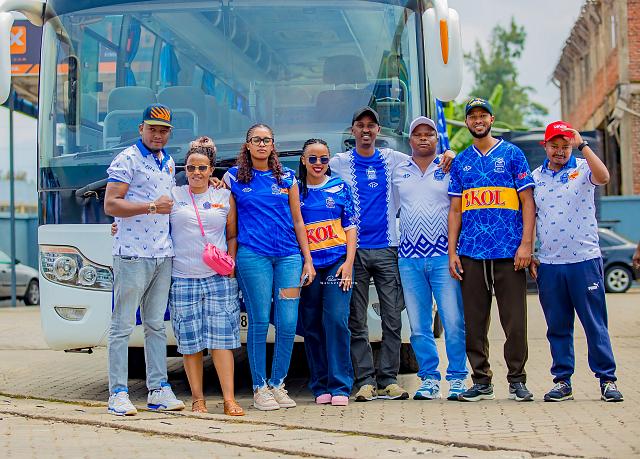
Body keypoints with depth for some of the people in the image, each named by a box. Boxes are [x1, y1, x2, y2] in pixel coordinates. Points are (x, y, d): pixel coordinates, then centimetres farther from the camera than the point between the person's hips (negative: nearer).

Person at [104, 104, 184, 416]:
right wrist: (151, 207, -18)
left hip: (163, 255, 7)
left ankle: (158, 390, 13)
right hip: (132, 253, -7)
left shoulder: (169, 162, 18)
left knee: (156, 325, 9)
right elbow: (110, 205, -11)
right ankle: (118, 394, -1)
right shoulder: (127, 160, -4)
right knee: (122, 325, -3)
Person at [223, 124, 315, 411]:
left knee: (288, 324, -3)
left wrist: (308, 259, 11)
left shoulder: (287, 178, 14)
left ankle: (277, 384, 10)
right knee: (259, 322, -3)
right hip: (252, 255, -2)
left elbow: (297, 220, 15)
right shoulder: (233, 177, 9)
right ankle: (260, 388, 6)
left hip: (289, 255, 2)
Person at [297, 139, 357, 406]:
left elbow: (350, 227, 9)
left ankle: (340, 386, -7)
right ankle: (320, 386, 11)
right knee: (312, 325, 2)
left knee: (336, 319, -12)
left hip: (337, 262, -1)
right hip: (307, 266, 1)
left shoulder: (339, 188, 10)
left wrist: (349, 262, -3)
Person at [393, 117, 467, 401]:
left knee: (453, 321, -5)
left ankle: (457, 378, 4)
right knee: (418, 325, 5)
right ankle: (429, 378, 12)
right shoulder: (398, 171, 12)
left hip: (443, 254, -2)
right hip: (409, 255, 3)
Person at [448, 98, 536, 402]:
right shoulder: (460, 162, 14)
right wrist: (452, 252, 5)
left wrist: (526, 244, -8)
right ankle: (481, 382, 13)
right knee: (474, 321, 4)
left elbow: (527, 202, 2)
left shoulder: (512, 154, 6)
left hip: (509, 252, -3)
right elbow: (455, 210, 13)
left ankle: (517, 380, 8)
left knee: (514, 320, -2)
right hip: (471, 253, 3)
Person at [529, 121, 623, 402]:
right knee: (557, 327, 7)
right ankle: (562, 381, 14)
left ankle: (607, 379, 6)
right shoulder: (536, 177, 11)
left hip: (585, 260, -3)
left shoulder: (583, 169, 1)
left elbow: (603, 177, -22)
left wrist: (582, 144, -23)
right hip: (548, 264, 3)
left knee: (595, 324, -1)